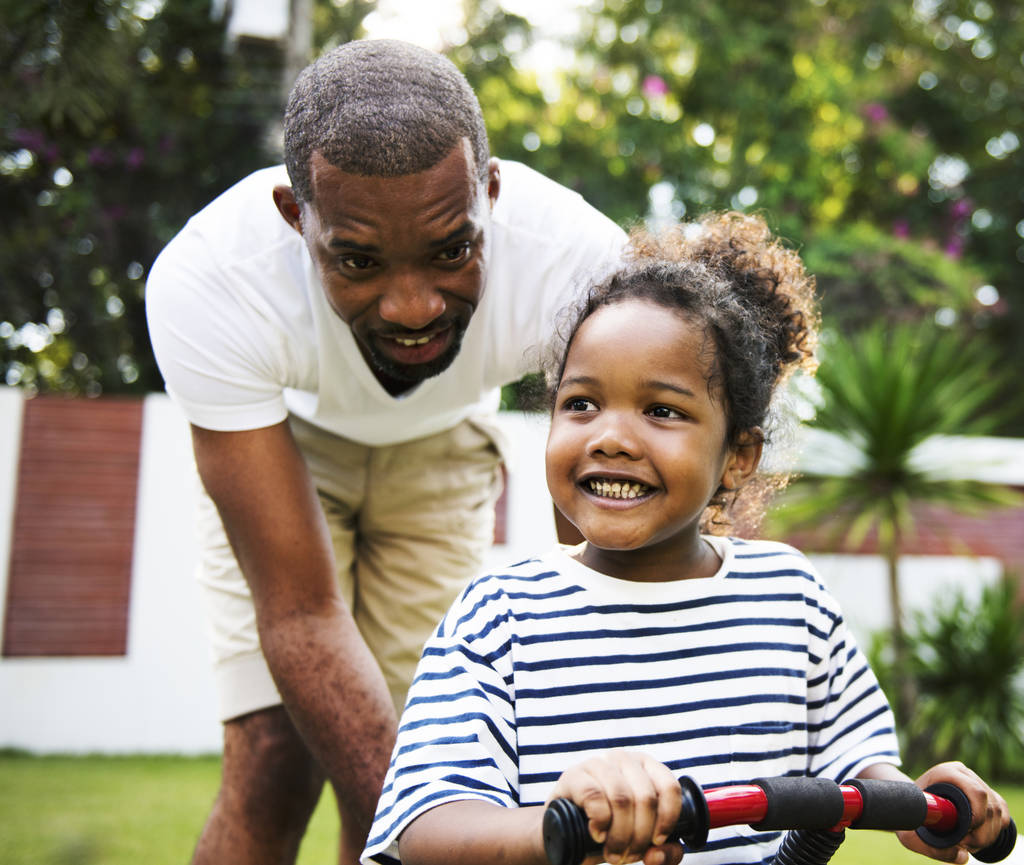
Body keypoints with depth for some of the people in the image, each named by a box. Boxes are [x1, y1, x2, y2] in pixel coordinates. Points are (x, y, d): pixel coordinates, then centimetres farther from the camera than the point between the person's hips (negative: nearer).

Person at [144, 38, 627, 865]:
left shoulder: (577, 256, -36)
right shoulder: (202, 283, -38)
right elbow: (301, 610, -36)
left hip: (443, 449, 2)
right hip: (279, 446, -1)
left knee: (388, 774, 4)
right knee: (273, 772, -14)